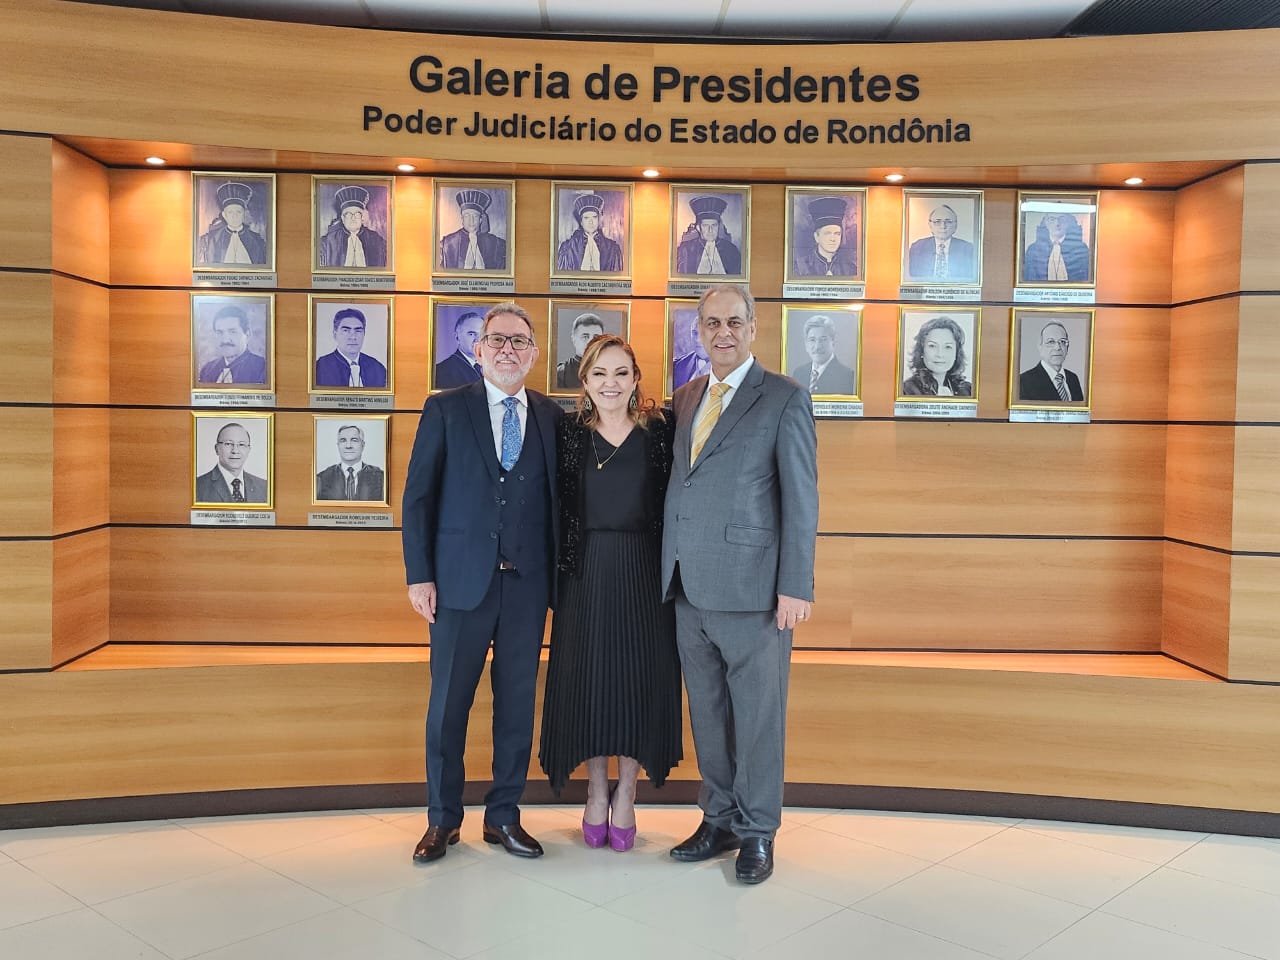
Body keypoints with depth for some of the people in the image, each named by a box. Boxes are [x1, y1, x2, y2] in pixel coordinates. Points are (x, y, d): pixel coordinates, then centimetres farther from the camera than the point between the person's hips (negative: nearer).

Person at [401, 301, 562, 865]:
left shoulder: (552, 418, 7)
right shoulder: (445, 410, 2)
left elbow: (557, 500, 8)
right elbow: (418, 496, -1)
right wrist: (419, 575, -6)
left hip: (527, 584, 2)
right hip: (461, 580, -2)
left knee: (517, 701, 9)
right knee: (449, 701, 6)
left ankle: (503, 815, 23)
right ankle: (442, 819, 21)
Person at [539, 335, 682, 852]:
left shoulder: (659, 430, 0)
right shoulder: (569, 432, 2)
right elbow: (556, 508, 2)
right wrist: (556, 574, -4)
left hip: (644, 574, 0)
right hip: (586, 574, 1)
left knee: (640, 678, 4)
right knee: (589, 678, 6)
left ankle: (625, 798, 20)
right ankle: (596, 794, 23)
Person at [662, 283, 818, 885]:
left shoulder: (785, 400, -4)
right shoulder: (685, 399, 14)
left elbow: (801, 498, -8)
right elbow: (679, 487, 15)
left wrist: (796, 587, -13)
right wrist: (670, 572, 9)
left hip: (752, 587, -6)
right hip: (690, 588, 6)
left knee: (757, 713, 5)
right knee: (707, 711, 14)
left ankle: (758, 832, 20)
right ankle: (719, 818, 29)